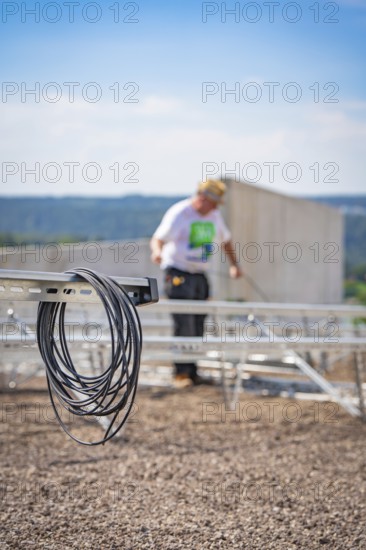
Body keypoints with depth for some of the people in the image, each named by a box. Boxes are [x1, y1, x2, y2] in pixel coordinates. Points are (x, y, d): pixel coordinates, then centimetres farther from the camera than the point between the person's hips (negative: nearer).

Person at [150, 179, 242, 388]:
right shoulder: (179, 213, -10)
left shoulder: (214, 215, 11)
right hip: (179, 274, -7)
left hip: (200, 276, 7)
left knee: (198, 327, 6)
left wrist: (234, 264, 22)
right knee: (184, 325, -13)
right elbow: (157, 239, -19)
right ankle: (181, 373, -9)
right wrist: (157, 251, -40)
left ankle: (192, 372, 14)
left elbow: (226, 239, 28)